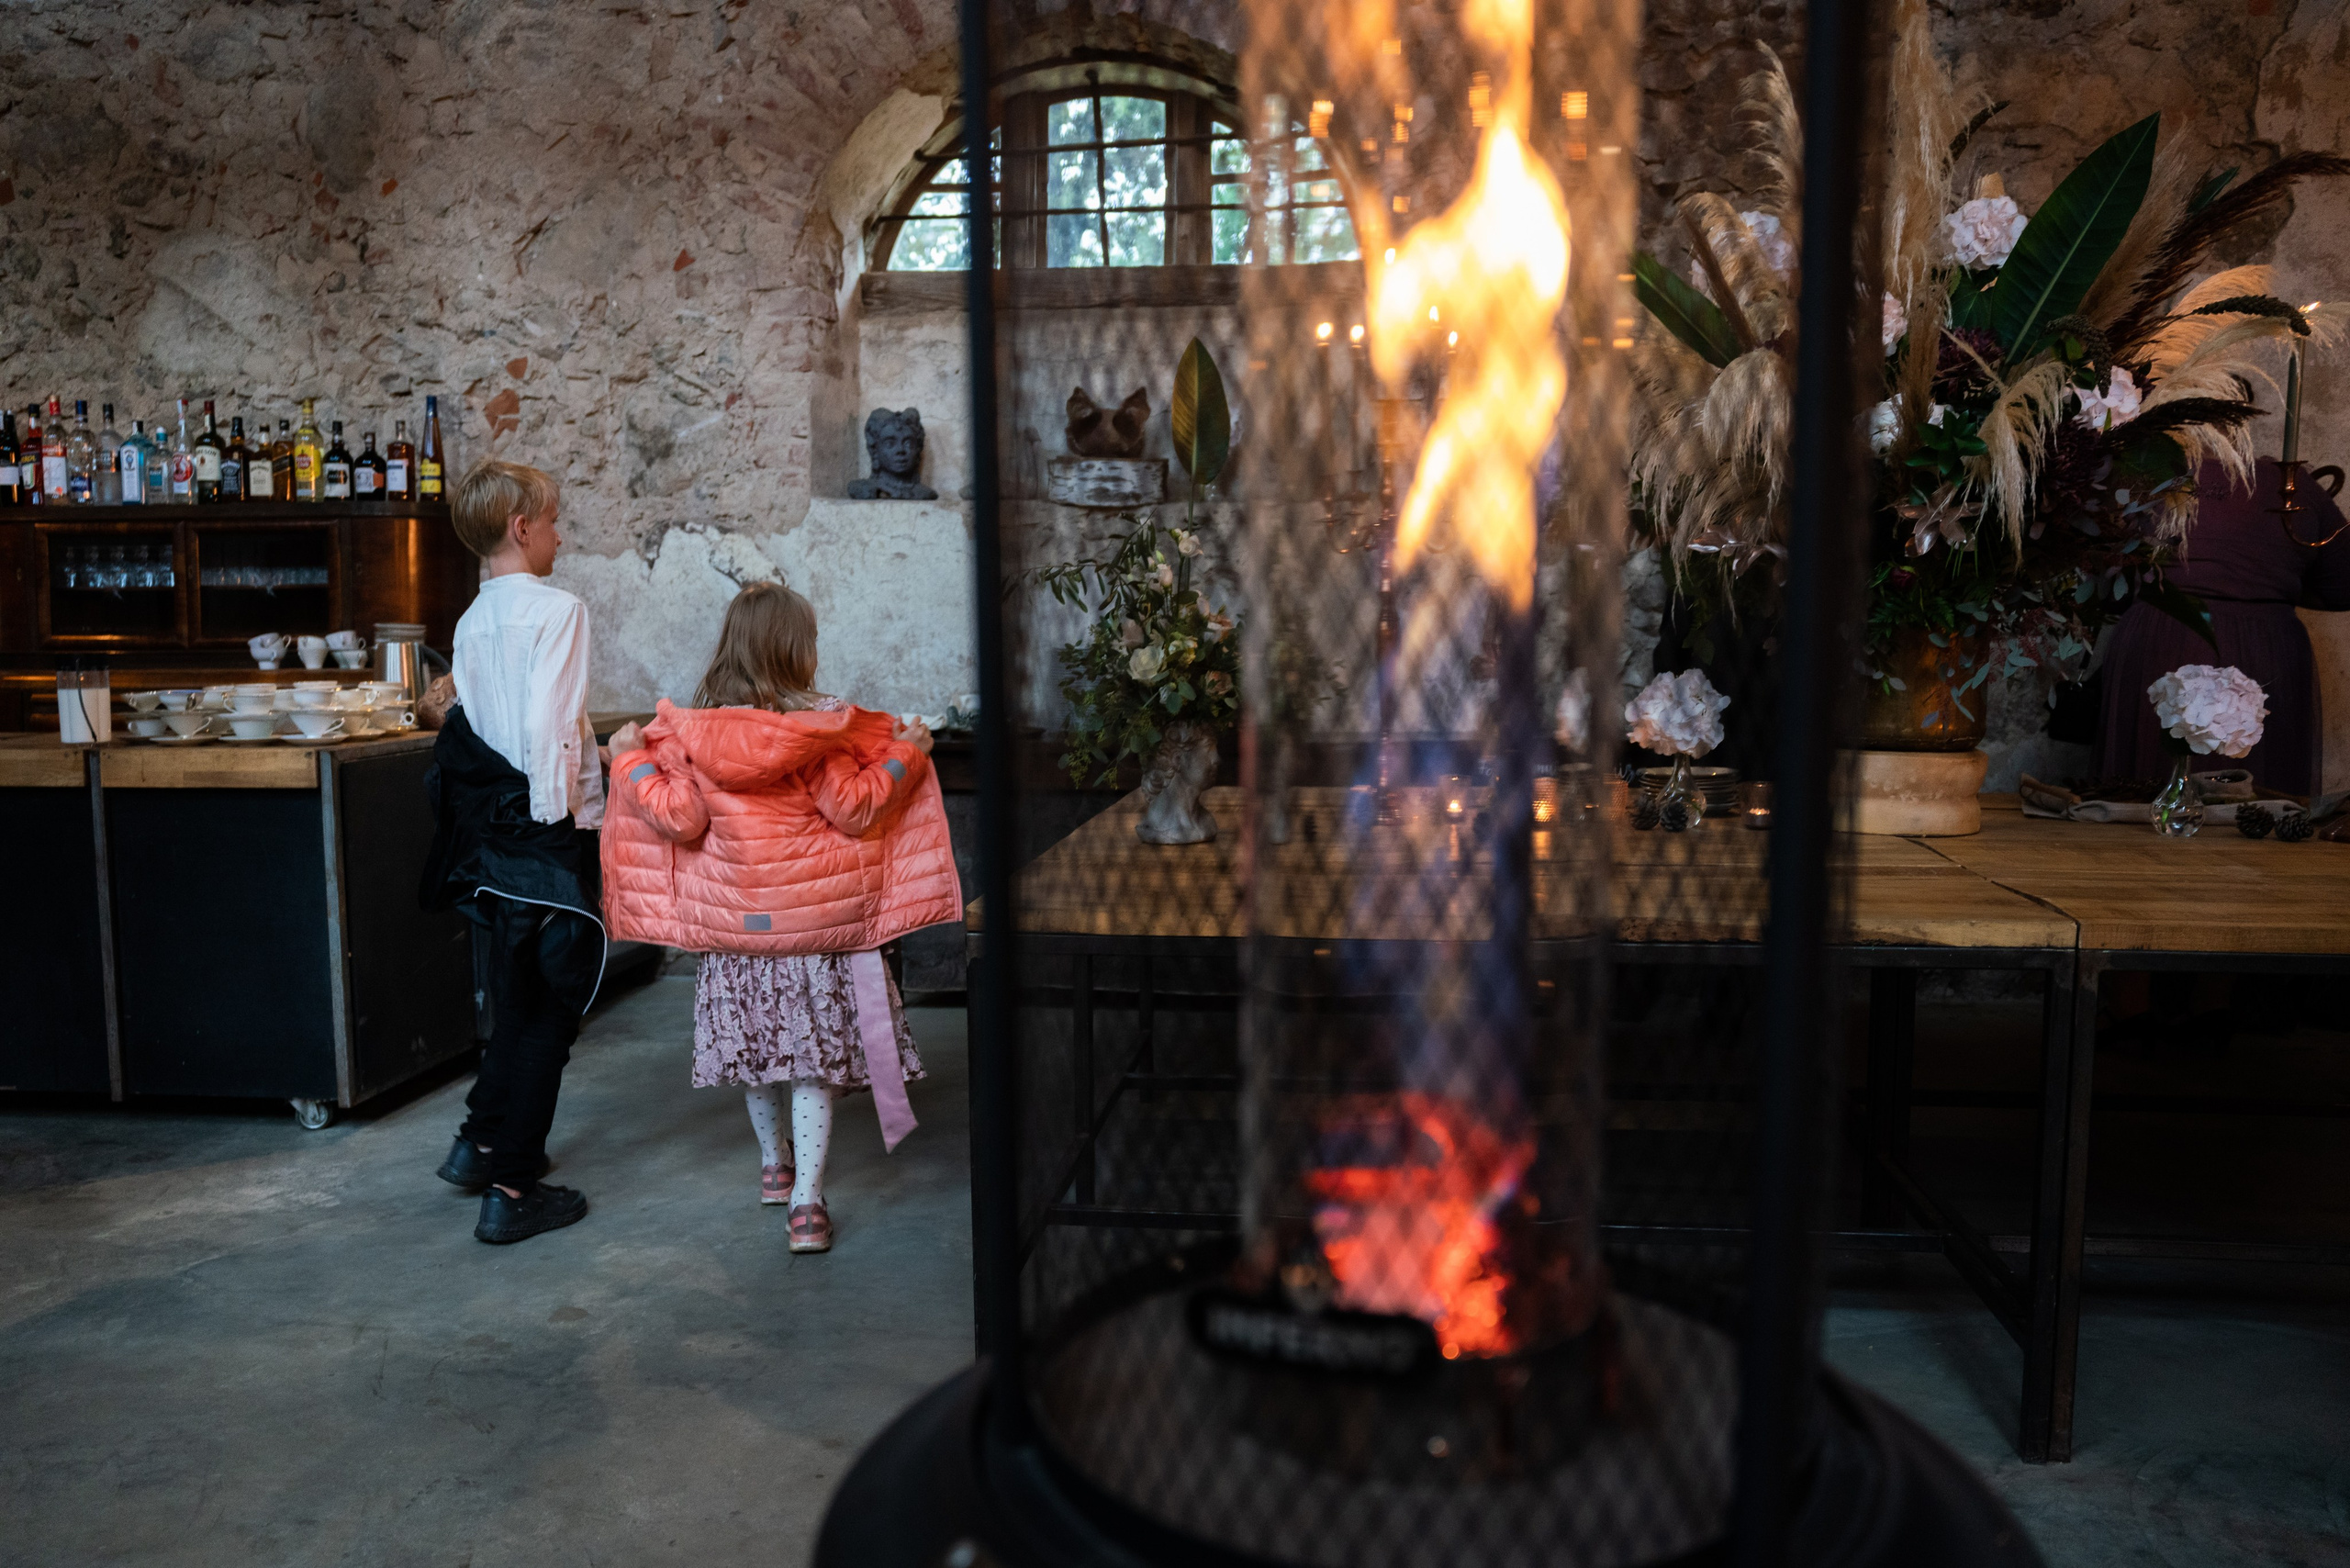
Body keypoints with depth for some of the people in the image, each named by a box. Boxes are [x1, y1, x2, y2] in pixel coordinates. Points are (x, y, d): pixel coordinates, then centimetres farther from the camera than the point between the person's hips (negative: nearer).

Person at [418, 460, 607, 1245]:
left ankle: (480, 1143, 34)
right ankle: (510, 1189, 8)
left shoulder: (472, 620, 11)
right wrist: (558, 811, -15)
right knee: (549, 1010, 2)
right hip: (551, 836, -8)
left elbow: (475, 726, 10)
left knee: (518, 1000, 22)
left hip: (493, 829, 8)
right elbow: (546, 725, -22)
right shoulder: (555, 608, -13)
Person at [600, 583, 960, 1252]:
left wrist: (632, 762, 10)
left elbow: (680, 819, -4)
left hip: (733, 922, 3)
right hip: (814, 918, -3)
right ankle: (806, 1201, -1)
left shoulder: (692, 732, -5)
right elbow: (854, 809, -11)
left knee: (756, 1044, 20)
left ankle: (775, 1163, 39)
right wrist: (904, 756, 0)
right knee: (812, 1058, 2)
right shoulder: (816, 730, -14)